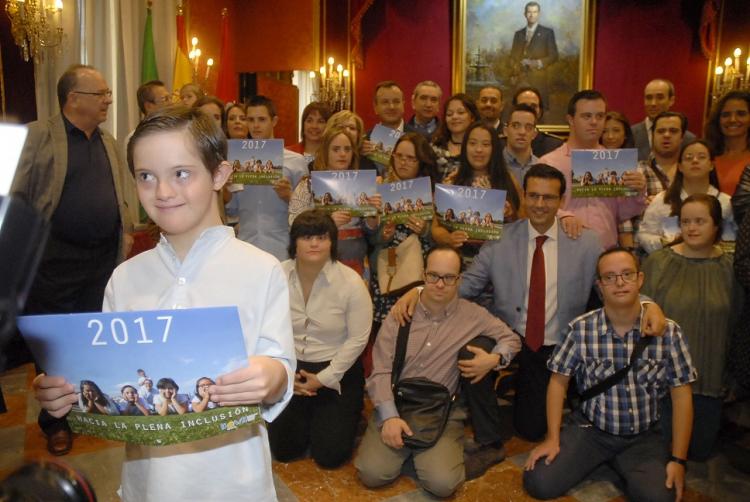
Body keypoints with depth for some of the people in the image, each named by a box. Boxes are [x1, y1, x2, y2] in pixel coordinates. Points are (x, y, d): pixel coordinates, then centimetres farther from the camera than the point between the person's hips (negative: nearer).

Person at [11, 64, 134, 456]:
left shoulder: (108, 142, 13)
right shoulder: (42, 134, -3)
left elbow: (124, 190, 16)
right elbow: (20, 193, -4)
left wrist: (127, 230, 7)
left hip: (104, 258, 5)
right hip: (56, 259, -5)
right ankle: (56, 422, 22)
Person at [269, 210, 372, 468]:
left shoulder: (351, 282, -17)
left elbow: (357, 339, -12)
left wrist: (323, 379, -11)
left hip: (336, 373, -2)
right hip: (290, 370, 2)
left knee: (329, 455, -3)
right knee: (283, 450, 6)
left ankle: (348, 414, 28)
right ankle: (307, 415, 36)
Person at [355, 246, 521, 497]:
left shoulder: (473, 315, 0)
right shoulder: (400, 315, -2)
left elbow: (511, 338, 13)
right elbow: (381, 371, -4)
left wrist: (495, 359, -11)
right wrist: (389, 416, -18)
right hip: (395, 409, 0)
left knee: (442, 483, -22)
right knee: (372, 473, -19)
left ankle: (420, 453, 12)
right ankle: (405, 449, 13)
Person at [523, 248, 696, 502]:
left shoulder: (668, 331, -9)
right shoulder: (581, 328, -10)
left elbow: (681, 395, -3)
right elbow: (559, 382, -1)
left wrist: (678, 459, -7)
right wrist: (553, 438, -7)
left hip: (643, 437, 0)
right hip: (589, 429, 0)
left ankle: (619, 465, 7)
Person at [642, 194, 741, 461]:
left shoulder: (730, 268, -1)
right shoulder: (658, 262, -6)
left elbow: (736, 324, 6)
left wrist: (731, 377, 7)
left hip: (709, 377, 2)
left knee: (700, 449, 13)